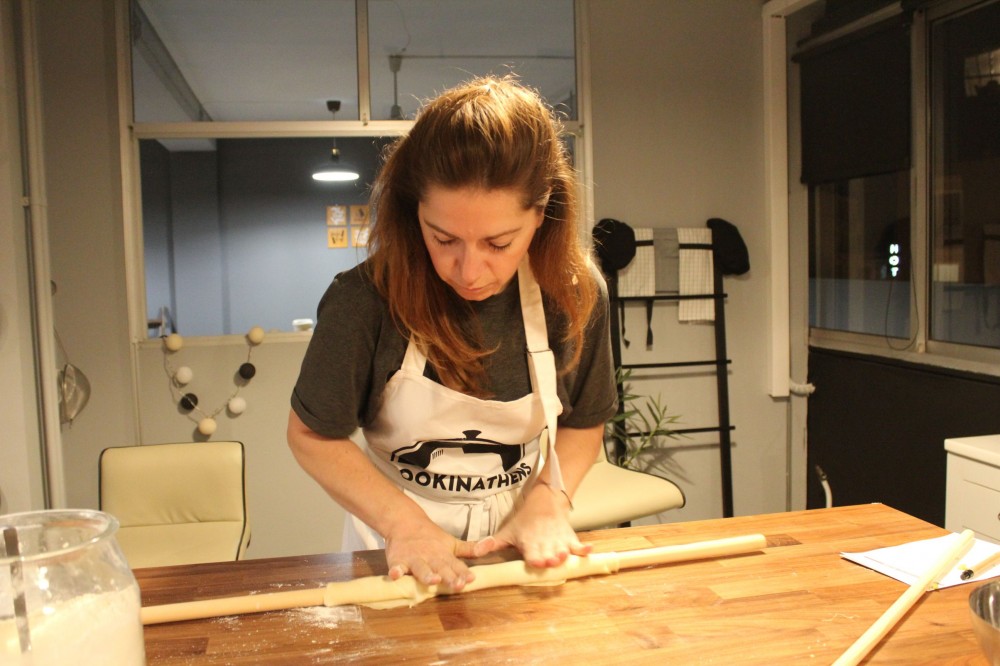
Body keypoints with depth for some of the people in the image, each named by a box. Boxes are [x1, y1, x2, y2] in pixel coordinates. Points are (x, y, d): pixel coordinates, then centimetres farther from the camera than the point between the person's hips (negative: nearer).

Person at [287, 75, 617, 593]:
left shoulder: (576, 296, -12)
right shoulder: (364, 300, -21)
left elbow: (583, 423, 4)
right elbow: (312, 435, -8)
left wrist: (548, 499, -13)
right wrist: (405, 523, -17)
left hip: (520, 550, 2)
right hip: (398, 556, -1)